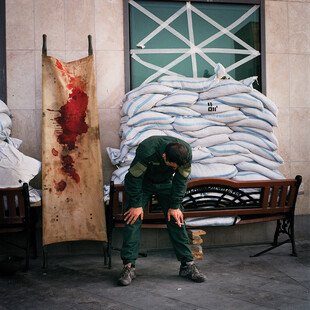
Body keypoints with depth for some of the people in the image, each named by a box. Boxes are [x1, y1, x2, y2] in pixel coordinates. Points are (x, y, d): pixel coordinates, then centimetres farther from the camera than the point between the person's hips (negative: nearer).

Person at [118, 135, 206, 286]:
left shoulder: (186, 152, -27)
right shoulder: (147, 150, -38)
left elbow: (181, 180, -13)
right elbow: (134, 178, -26)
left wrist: (175, 206, -12)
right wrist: (136, 205, -20)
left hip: (165, 183, 3)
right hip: (142, 183, -3)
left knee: (177, 220, -5)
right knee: (133, 219, -14)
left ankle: (187, 265, 2)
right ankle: (129, 266, -8)